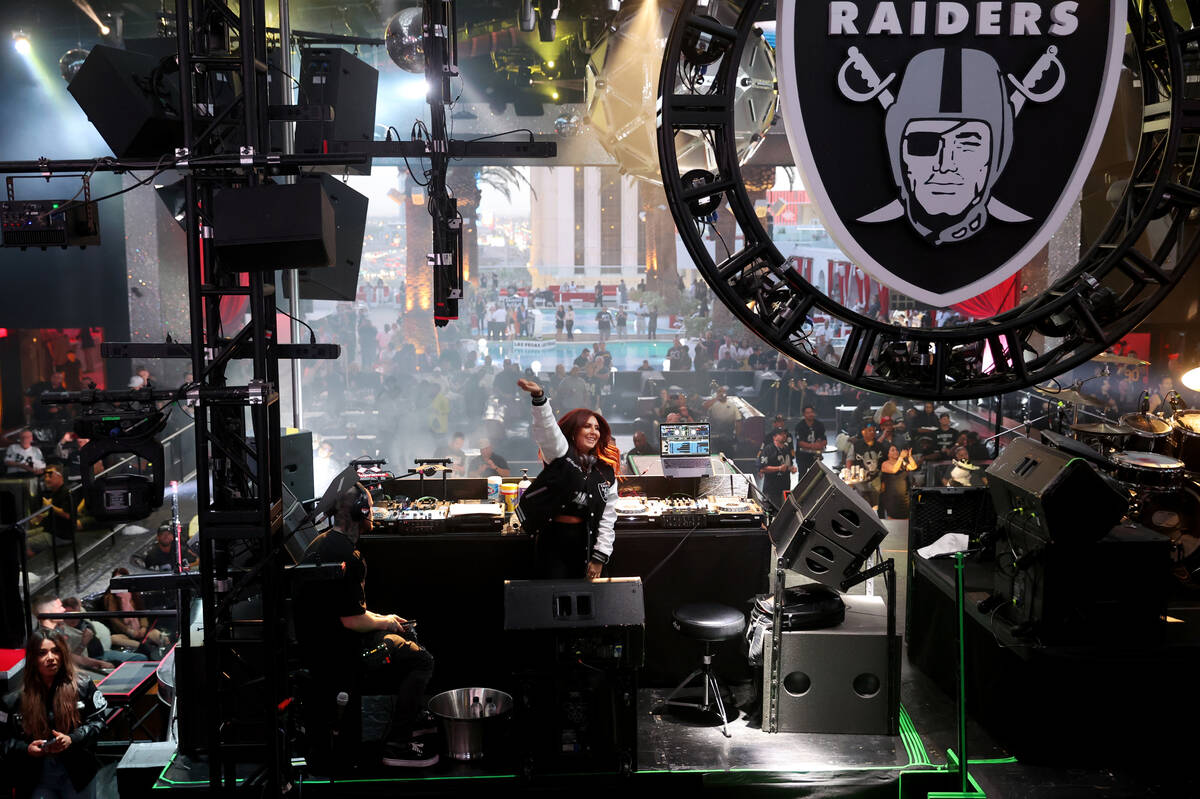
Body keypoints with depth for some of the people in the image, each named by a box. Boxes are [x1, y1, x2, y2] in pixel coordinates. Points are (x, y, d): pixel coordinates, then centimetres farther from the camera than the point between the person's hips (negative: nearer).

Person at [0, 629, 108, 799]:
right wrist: (26, 749, -15)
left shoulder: (83, 687, -3)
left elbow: (98, 720, -1)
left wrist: (72, 739, -16)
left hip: (77, 775, 0)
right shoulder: (15, 701, -1)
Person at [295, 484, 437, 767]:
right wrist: (384, 622, -7)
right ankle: (397, 744, -2)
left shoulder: (321, 543, 8)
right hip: (338, 654, -11)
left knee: (407, 635, 25)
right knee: (421, 660, -8)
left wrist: (381, 618, 14)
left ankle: (412, 719, 33)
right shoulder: (346, 556, -26)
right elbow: (352, 620, -26)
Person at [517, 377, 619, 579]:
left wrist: (600, 557, 4)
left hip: (585, 544, 4)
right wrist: (539, 397, -35)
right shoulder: (561, 454, 3)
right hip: (553, 541, -3)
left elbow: (608, 518, 11)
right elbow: (547, 427, -16)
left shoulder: (606, 473, 12)